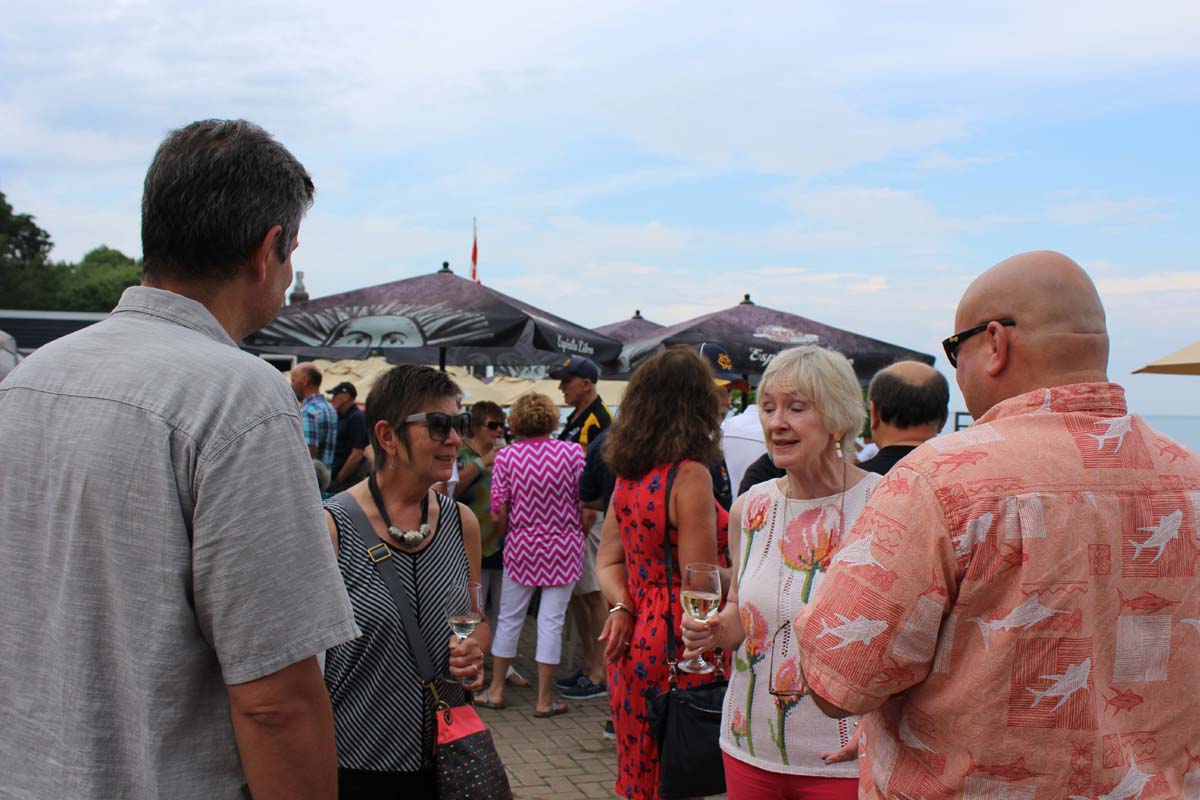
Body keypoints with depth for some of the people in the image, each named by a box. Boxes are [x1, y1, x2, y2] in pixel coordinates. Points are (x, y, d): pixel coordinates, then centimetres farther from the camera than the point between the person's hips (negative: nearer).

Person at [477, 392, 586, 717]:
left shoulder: (505, 456, -7)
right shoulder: (572, 452, -8)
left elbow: (499, 515, -6)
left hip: (522, 545, 1)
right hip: (564, 546, -1)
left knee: (509, 618, 15)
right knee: (551, 621, 5)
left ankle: (496, 690, 27)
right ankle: (544, 700, 13)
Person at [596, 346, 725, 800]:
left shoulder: (627, 476, 7)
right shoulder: (690, 475, -16)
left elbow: (608, 561, 11)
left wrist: (622, 607, -4)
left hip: (634, 644, 7)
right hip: (677, 647, -7)